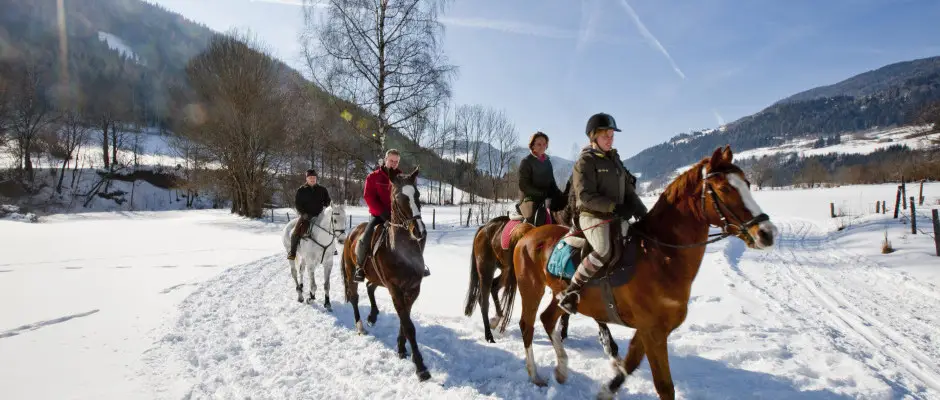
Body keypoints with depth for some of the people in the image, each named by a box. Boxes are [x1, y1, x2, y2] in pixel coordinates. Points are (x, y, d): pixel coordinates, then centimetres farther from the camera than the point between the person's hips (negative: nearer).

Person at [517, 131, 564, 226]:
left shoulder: (547, 161, 16)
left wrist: (561, 196, 2)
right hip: (530, 199, -7)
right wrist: (542, 194, -19)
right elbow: (523, 186, -10)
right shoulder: (526, 162, -3)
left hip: (547, 198, 7)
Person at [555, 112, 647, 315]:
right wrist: (615, 207, -25)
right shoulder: (586, 161, -7)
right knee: (604, 252, -30)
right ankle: (569, 292, -19)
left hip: (615, 217, 9)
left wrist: (640, 209, 1)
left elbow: (628, 188, 18)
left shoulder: (615, 159, 17)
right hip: (593, 216, -8)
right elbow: (585, 195, -17)